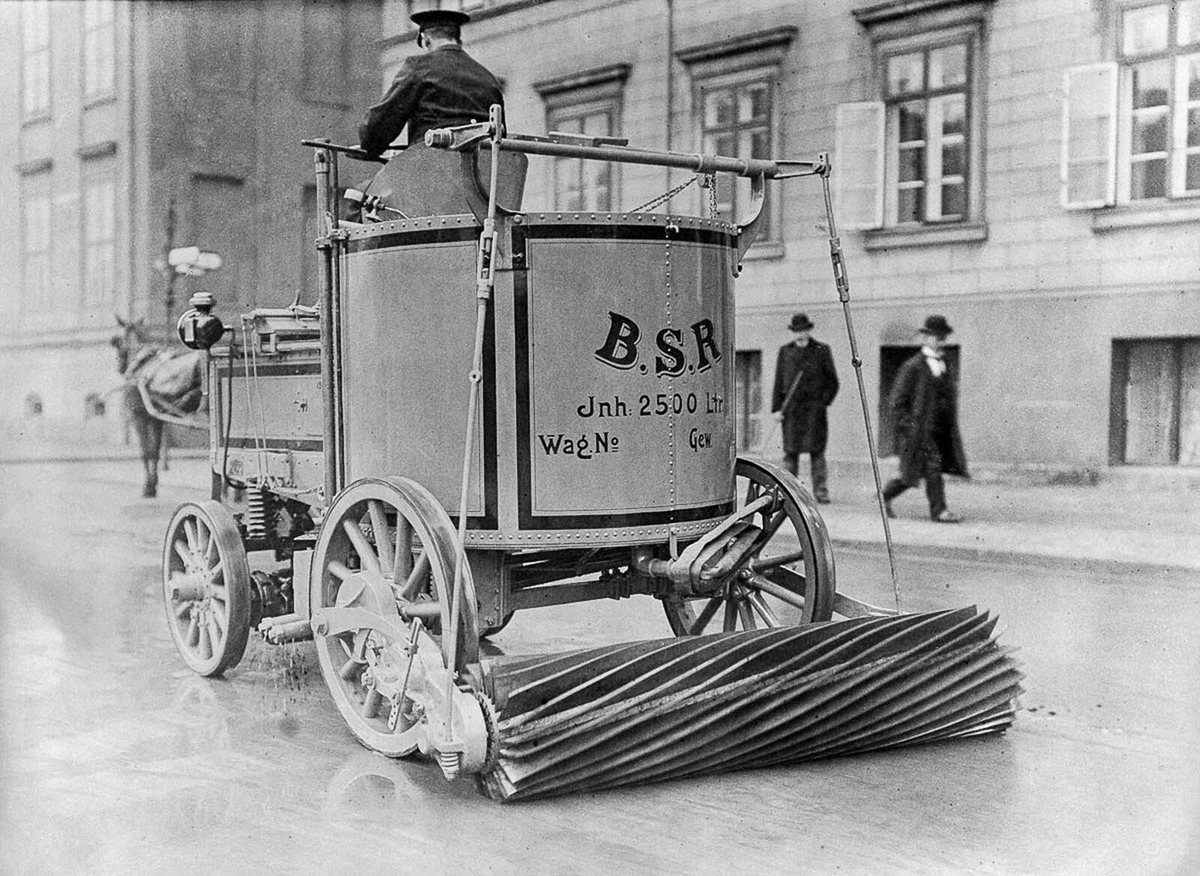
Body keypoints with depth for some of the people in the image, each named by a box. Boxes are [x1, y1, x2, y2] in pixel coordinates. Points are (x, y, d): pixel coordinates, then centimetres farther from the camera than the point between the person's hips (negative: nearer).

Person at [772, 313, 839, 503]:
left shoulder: (822, 350, 6)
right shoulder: (785, 351, 12)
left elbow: (832, 381, 9)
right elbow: (778, 382, 11)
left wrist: (824, 401, -2)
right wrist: (777, 408, 3)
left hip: (814, 408, -2)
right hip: (790, 408, 2)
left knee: (816, 451, -5)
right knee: (790, 451, 1)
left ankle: (821, 492, -3)